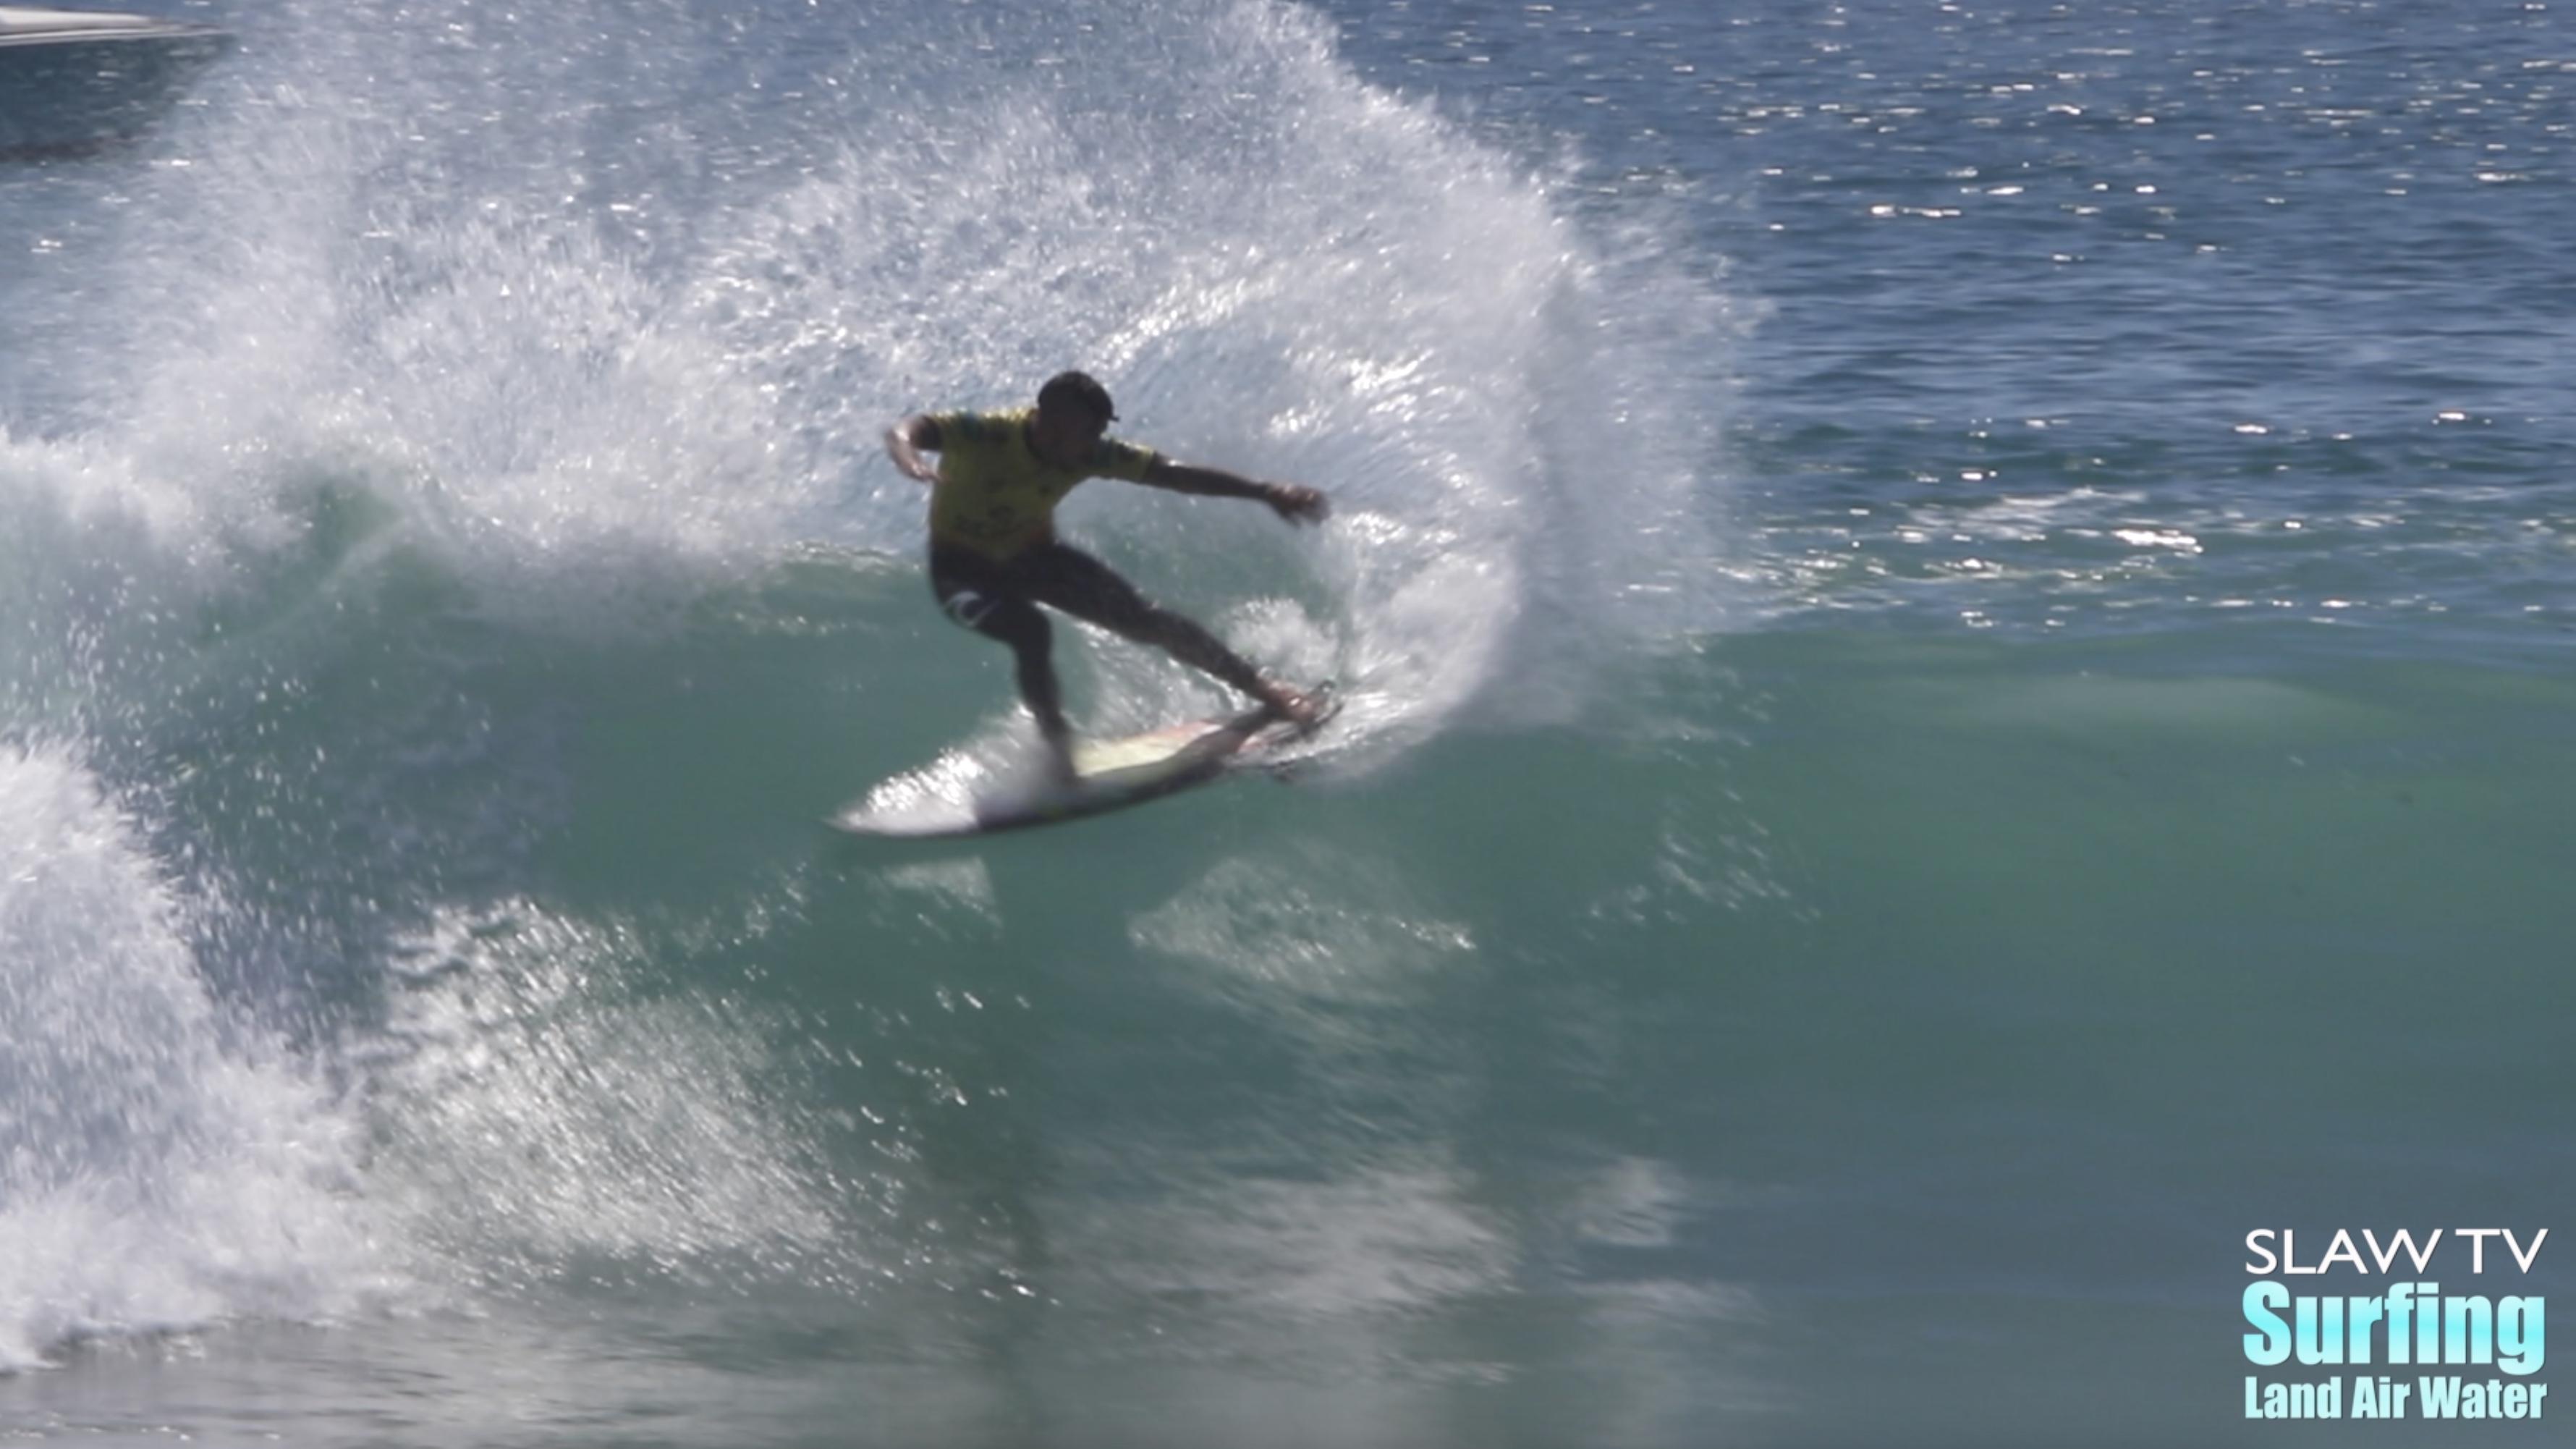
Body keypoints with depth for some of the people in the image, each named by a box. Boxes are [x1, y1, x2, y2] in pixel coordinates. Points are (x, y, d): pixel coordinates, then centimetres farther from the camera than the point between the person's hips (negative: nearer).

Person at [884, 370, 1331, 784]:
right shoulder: (982, 435, -33)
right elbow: (904, 432, -47)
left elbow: (1176, 474, -19)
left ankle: (1263, 688, 6)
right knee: (1030, 632, -34)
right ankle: (1058, 748, -19)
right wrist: (910, 463, -72)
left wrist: (1267, 493, -26)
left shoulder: (1090, 454, -20)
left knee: (1145, 619, -6)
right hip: (964, 567, -4)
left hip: (1031, 556, 4)